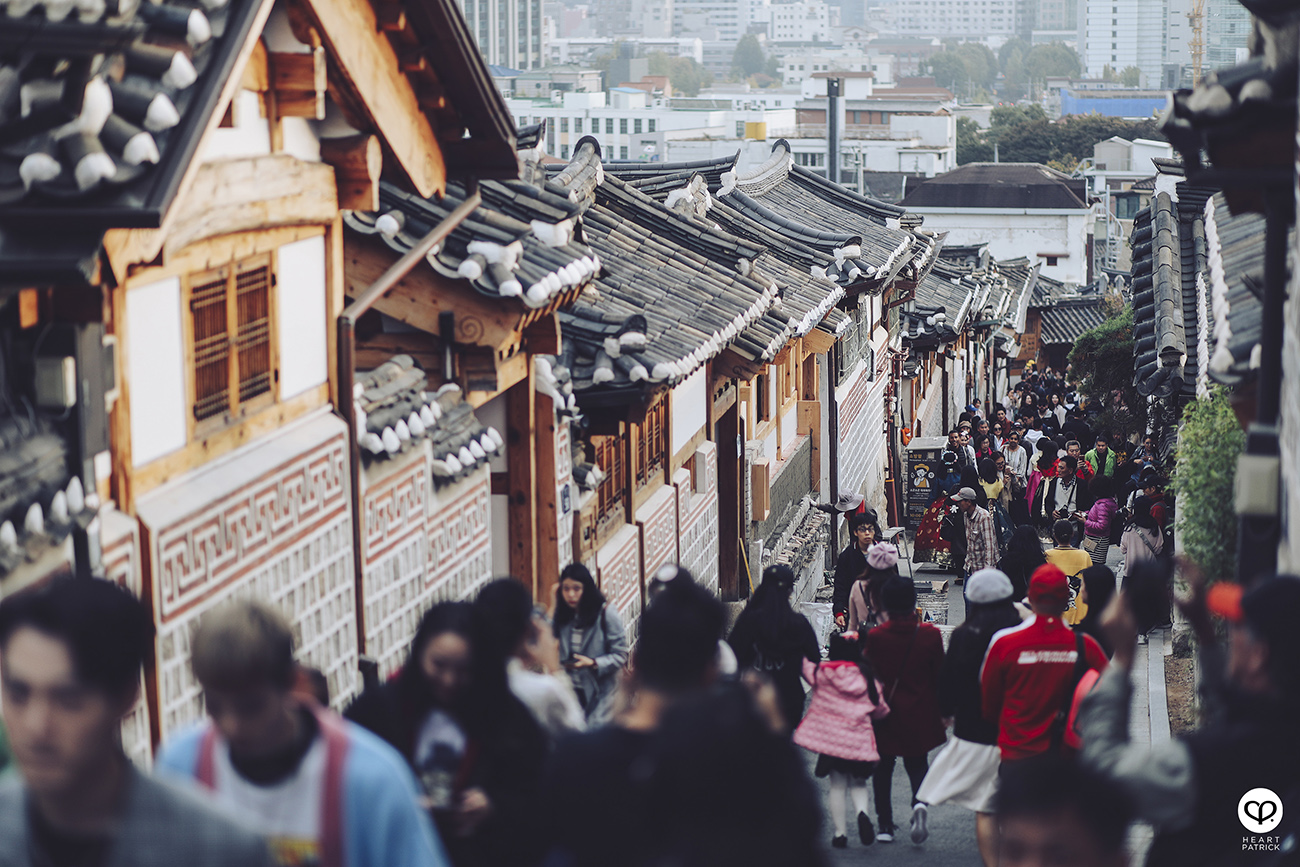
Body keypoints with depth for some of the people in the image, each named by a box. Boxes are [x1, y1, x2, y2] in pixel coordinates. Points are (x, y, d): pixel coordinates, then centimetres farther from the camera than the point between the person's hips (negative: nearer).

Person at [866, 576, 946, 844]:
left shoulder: (875, 637, -11)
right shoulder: (930, 635, -8)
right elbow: (940, 674, 0)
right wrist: (943, 710, 12)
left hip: (885, 714, -1)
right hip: (920, 716, 1)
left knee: (883, 767, 12)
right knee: (917, 762, 16)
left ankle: (885, 825, 12)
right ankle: (920, 801, -14)